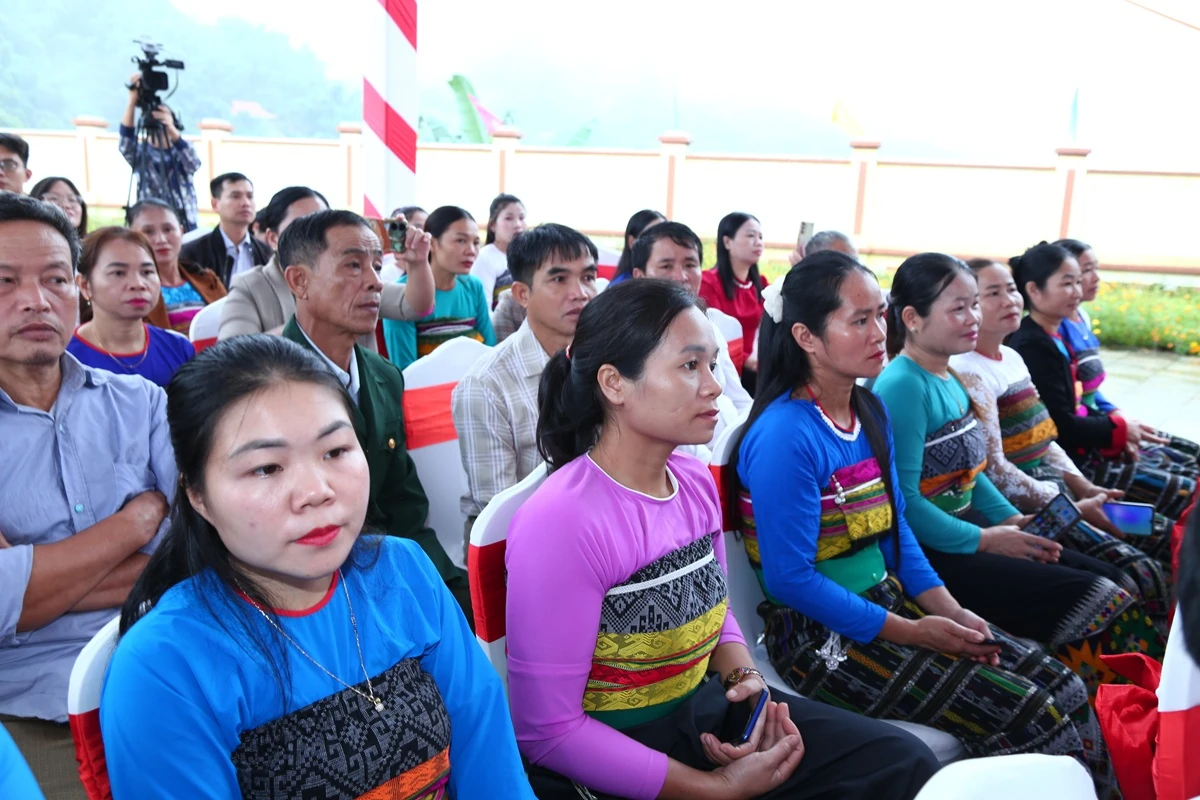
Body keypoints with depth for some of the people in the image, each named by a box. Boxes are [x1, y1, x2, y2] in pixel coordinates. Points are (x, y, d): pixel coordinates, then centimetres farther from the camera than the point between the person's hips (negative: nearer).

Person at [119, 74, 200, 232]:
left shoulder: (181, 152, 7)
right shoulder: (142, 153, 6)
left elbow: (194, 163, -16)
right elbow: (125, 144, -16)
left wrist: (172, 130, -32)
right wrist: (132, 102, -28)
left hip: (185, 224, 1)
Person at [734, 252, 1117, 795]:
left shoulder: (871, 412, 4)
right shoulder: (785, 436, -23)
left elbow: (895, 526, 12)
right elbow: (790, 579, -21)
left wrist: (948, 610, -1)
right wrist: (910, 632, -16)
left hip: (888, 601, 8)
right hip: (822, 639, -8)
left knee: (1066, 692, 2)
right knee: (1029, 719, -11)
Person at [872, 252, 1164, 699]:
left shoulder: (950, 380, 11)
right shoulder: (901, 386, -18)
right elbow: (905, 502, -22)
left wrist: (1013, 520, 5)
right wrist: (985, 540, -16)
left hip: (967, 528, 10)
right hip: (928, 552, -10)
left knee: (1115, 585, 3)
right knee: (1092, 601, -13)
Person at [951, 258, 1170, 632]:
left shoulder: (1012, 358, 12)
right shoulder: (969, 373, -17)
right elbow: (994, 471, -20)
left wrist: (1084, 487, 4)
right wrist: (1074, 509, -14)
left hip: (1054, 488, 9)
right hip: (1020, 506, -9)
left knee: (1170, 538, 3)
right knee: (1139, 572, -19)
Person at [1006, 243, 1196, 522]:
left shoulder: (1053, 337, 9)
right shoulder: (1033, 347, -22)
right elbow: (1062, 426, -23)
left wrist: (1117, 426, 1)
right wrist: (1119, 428, -9)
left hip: (1080, 448, 10)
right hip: (1065, 461, -10)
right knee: (1188, 495, -8)